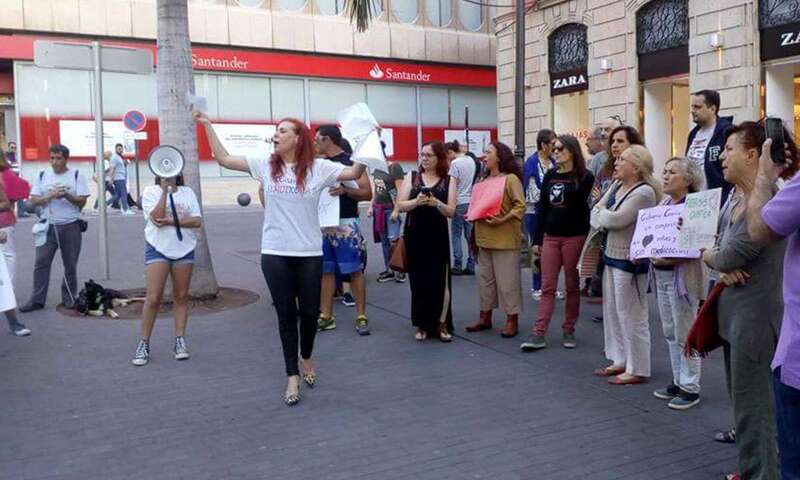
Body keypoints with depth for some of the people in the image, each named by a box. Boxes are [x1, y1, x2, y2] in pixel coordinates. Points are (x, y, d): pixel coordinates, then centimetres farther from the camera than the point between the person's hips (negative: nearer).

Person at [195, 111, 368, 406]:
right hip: (275, 254, 1)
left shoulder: (318, 168, -2)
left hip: (309, 254, -1)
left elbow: (355, 173, -8)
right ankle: (292, 376, 18)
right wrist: (207, 124, 2)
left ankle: (307, 358, 40)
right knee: (286, 314, 6)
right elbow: (223, 158, 4)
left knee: (309, 312, 10)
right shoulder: (265, 166, 3)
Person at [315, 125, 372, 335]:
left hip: (345, 223, -6)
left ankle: (361, 316, 6)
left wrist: (345, 190, -24)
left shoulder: (352, 162, -6)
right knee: (326, 270, 9)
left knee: (354, 271, -2)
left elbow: (368, 193, -11)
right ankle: (326, 316, 17)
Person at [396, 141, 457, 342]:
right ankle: (422, 325, 18)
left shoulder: (449, 180, 3)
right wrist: (416, 201, -20)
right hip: (414, 236, 1)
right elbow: (401, 205, -1)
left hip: (438, 237, -1)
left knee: (440, 281, -3)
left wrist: (436, 203, -22)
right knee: (418, 281, 5)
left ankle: (442, 324, 12)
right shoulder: (411, 176, 6)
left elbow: (451, 211, -3)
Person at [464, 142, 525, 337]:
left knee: (507, 280, -2)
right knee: (485, 278, 13)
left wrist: (503, 220, -24)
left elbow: (520, 206, -15)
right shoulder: (485, 180, 16)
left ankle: (512, 320, 7)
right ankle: (485, 316, 23)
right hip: (485, 238, 8)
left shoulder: (511, 178, -8)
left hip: (505, 239, -8)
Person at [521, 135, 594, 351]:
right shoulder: (550, 176, 10)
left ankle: (569, 331, 17)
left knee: (572, 286, 7)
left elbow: (581, 206, -7)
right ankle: (538, 334, 0)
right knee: (547, 287, 2)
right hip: (550, 236, 4)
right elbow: (542, 208, 9)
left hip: (574, 237, -4)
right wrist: (537, 239, 7)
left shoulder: (585, 177, -3)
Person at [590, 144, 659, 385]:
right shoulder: (616, 185, 11)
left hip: (630, 260, -9)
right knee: (612, 310, 16)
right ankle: (620, 360, 29)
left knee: (630, 314, -2)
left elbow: (615, 219, -23)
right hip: (611, 255, 9)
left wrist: (601, 213, -4)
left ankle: (637, 370, 10)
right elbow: (595, 214, 8)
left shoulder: (644, 192, -17)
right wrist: (604, 219, -13)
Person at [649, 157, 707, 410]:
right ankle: (678, 381, 28)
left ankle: (690, 388, 14)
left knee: (685, 335, 2)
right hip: (661, 275, 8)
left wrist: (670, 258, -27)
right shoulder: (664, 202, 10)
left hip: (682, 277, -8)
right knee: (670, 333, 15)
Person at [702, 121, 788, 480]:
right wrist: (723, 270, -8)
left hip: (756, 312, -10)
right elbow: (718, 245, 14)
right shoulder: (734, 197, 9)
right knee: (741, 397, 20)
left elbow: (731, 256, -23)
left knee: (752, 404, 0)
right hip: (734, 308, 10)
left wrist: (708, 256, -1)